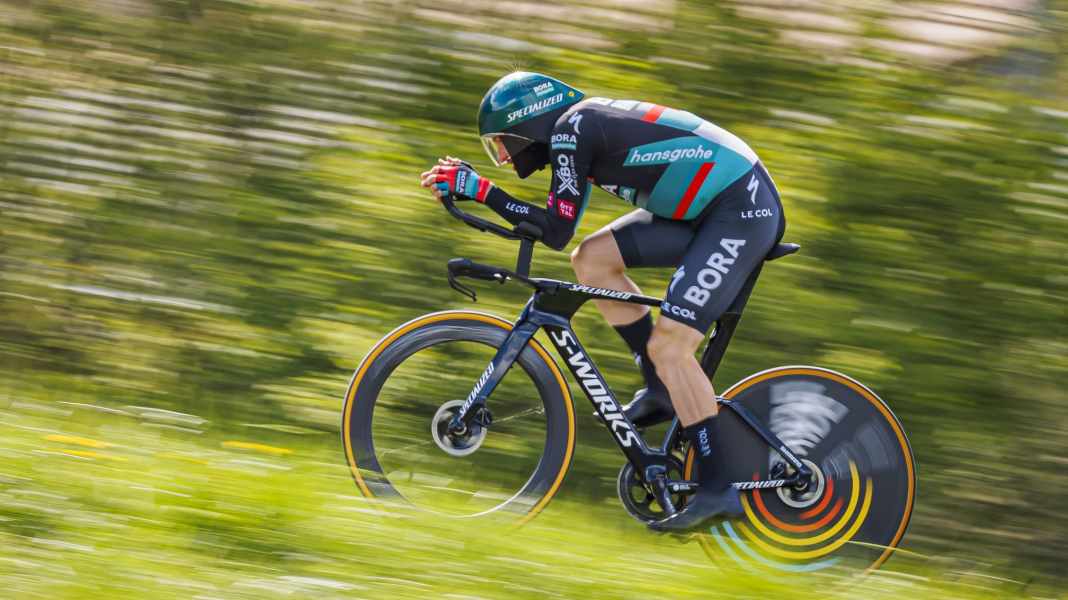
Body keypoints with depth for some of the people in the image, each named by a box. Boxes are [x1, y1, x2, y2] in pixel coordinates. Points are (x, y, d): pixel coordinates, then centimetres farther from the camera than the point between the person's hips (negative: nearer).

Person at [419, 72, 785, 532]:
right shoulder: (582, 127, 14)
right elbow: (559, 225, 19)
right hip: (704, 209, 10)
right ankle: (662, 389, 12)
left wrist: (479, 189, -14)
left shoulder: (571, 128, -13)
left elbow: (556, 231, -18)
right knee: (591, 259, 5)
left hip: (742, 210, -10)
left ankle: (716, 489, -12)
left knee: (668, 346, -15)